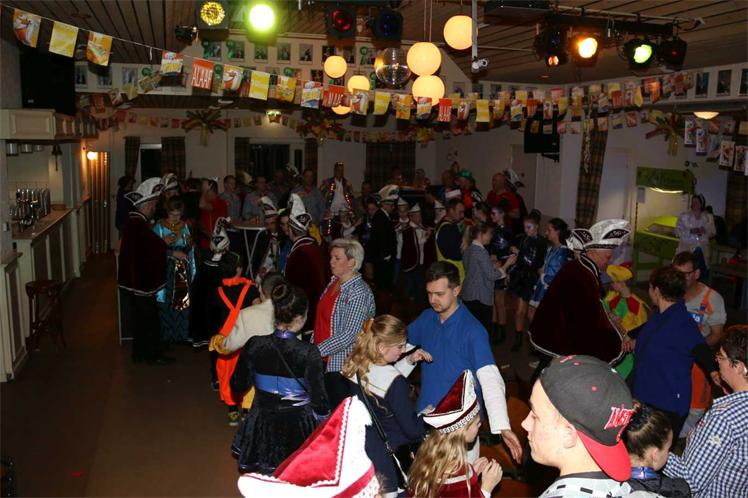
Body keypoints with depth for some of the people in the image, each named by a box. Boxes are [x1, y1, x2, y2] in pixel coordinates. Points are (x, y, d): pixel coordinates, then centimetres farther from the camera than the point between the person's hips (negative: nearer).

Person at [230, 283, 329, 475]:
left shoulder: (255, 345, -10)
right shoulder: (308, 353, -19)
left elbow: (238, 386, 2)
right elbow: (318, 400, -15)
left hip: (262, 428, 3)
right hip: (297, 430, -3)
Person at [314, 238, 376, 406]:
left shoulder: (359, 292, -17)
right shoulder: (333, 282, 8)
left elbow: (348, 336, -23)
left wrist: (317, 351, -23)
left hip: (342, 367, -8)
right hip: (323, 361, 8)